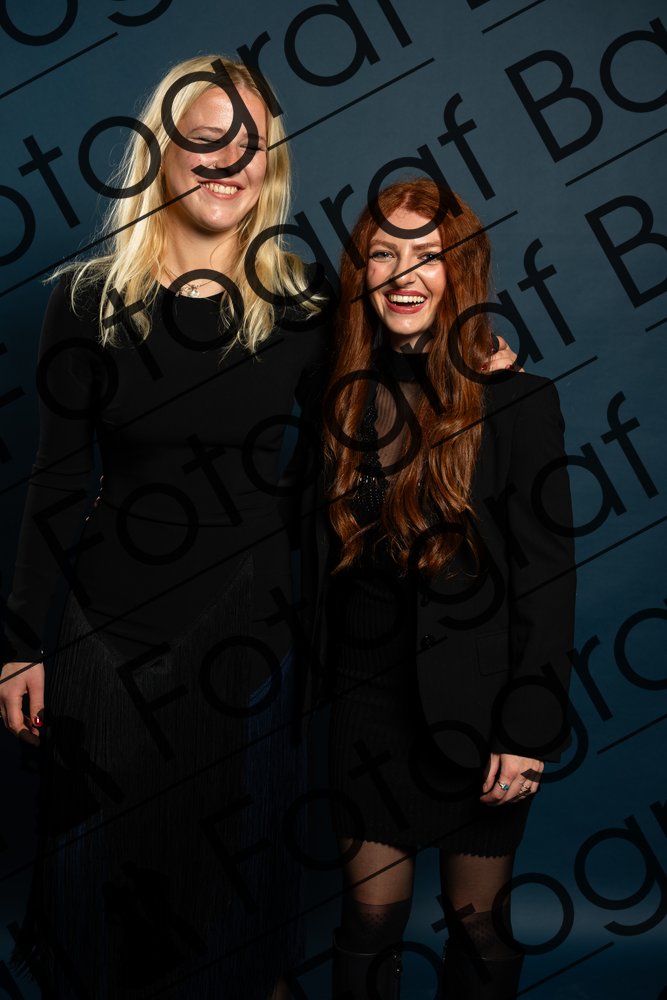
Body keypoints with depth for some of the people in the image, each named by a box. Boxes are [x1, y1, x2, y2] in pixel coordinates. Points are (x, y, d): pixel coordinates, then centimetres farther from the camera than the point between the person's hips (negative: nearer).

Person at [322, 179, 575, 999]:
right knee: (370, 917, 11)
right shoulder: (345, 398, 2)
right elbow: (323, 556, 6)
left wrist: (529, 726, -13)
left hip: (477, 706, -2)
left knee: (478, 922, 13)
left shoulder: (516, 403, -9)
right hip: (370, 695, 3)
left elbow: (547, 575, -9)